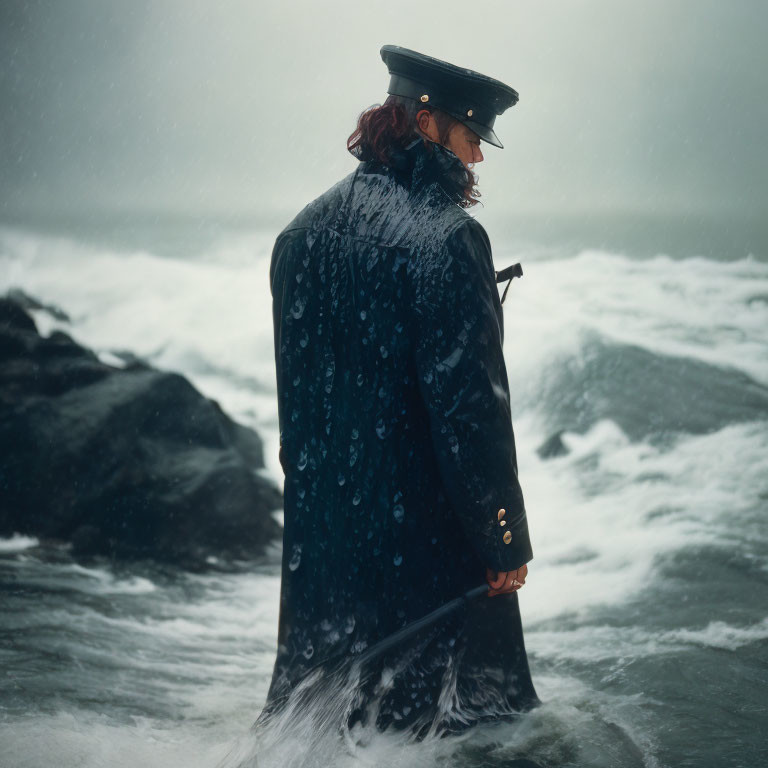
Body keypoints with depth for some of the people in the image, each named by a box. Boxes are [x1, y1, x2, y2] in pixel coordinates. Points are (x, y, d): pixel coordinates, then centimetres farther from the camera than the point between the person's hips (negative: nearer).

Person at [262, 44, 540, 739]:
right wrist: (506, 543, -11)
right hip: (425, 536, -7)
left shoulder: (301, 233, 8)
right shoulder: (446, 239, -16)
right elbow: (469, 403, -19)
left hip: (319, 534, 7)